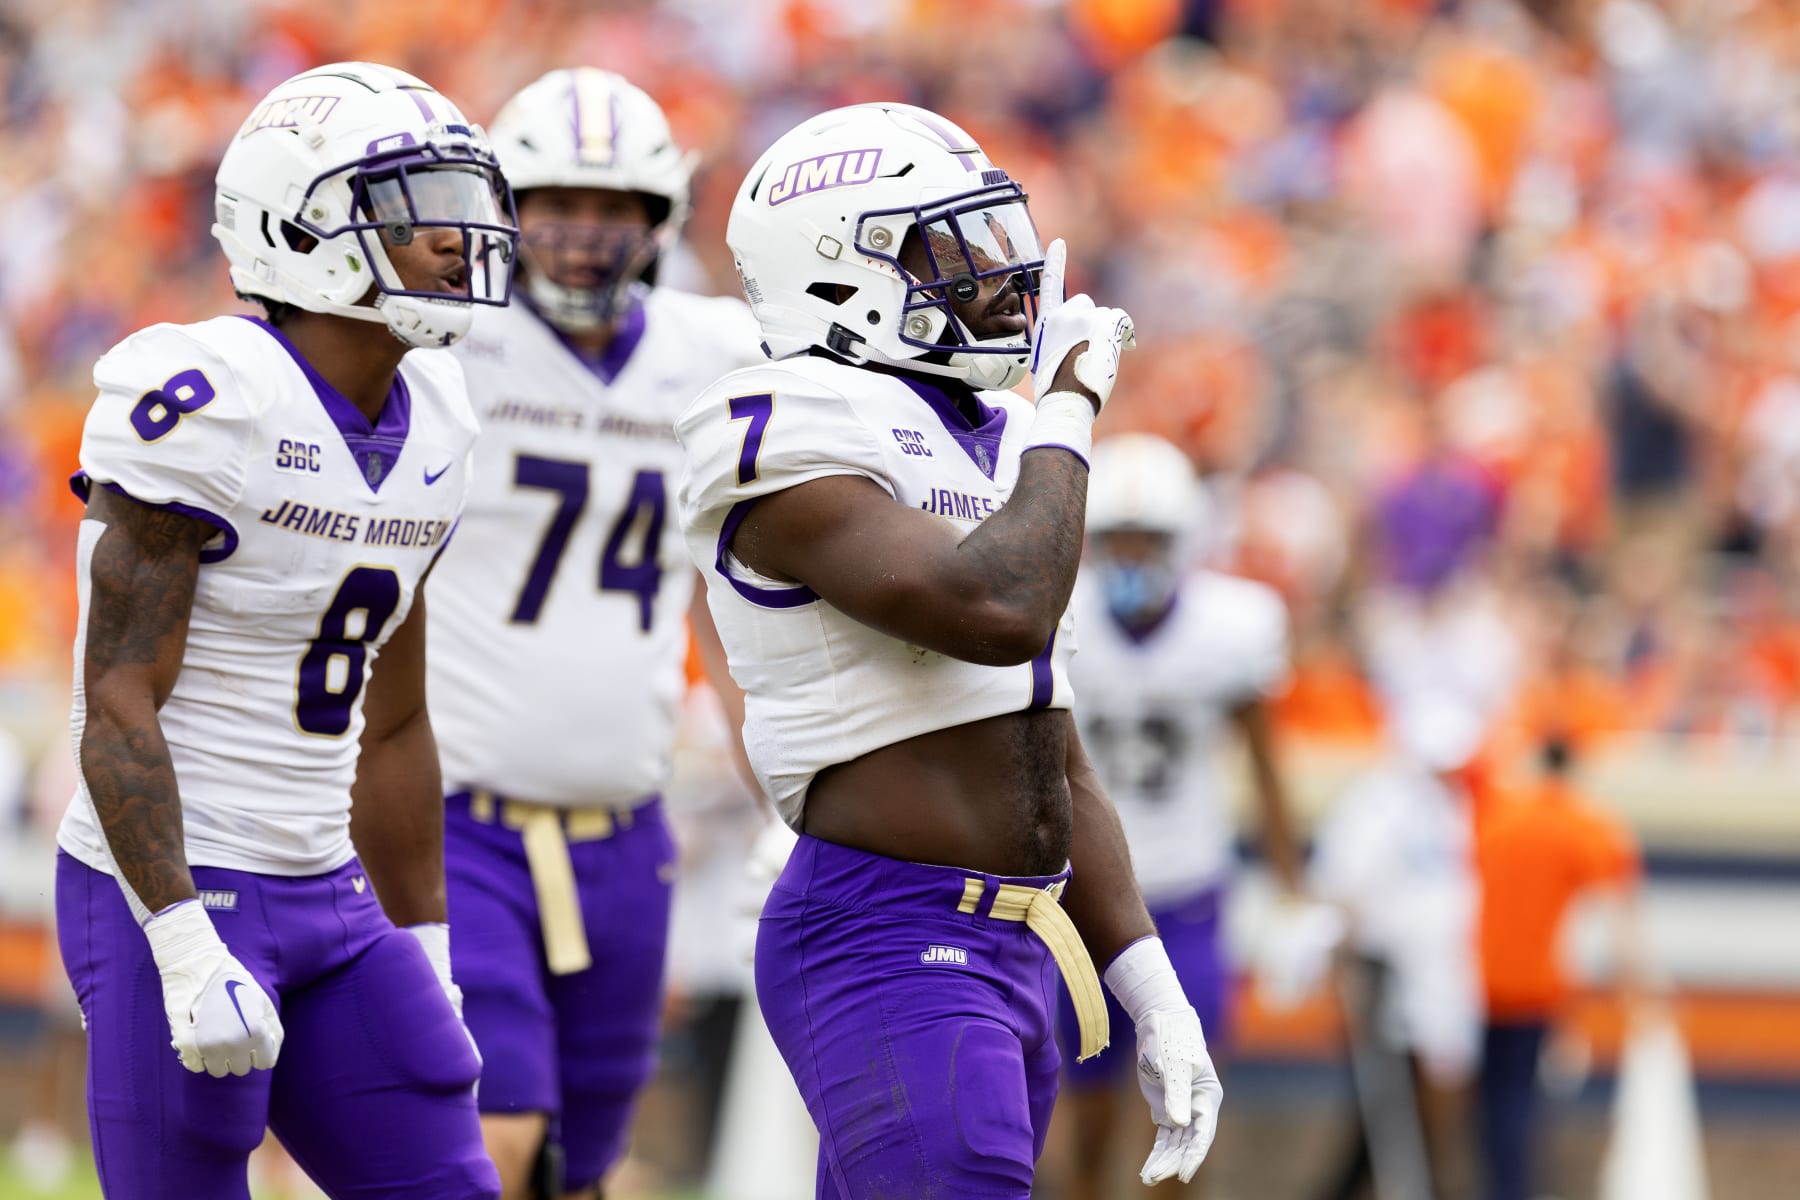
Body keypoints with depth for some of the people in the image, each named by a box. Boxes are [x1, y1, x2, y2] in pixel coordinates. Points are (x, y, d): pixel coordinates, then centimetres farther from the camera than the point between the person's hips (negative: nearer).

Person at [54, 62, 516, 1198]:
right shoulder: (206, 407, -16)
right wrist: (187, 953, -25)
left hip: (323, 894, 8)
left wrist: (428, 962, 19)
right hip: (172, 893, -8)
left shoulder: (428, 418, 9)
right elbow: (119, 706, -18)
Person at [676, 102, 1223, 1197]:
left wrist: (1155, 1002, 15)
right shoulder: (800, 450, -12)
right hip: (889, 950, -9)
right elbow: (999, 614, -26)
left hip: (1015, 954, 9)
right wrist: (1066, 415, -11)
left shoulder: (991, 446, 17)